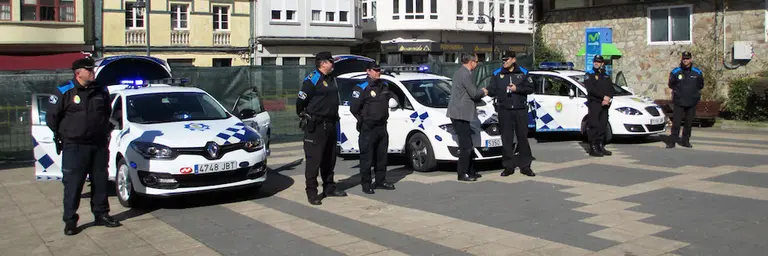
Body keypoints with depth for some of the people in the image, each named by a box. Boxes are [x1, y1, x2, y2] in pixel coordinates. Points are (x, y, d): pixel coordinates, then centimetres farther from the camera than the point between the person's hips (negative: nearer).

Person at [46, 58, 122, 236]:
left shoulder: (101, 91, 8)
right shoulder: (64, 92, -5)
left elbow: (108, 114, 23)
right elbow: (52, 117, 0)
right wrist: (61, 136, 3)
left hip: (99, 145, 5)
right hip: (74, 147, -4)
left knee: (100, 181, 10)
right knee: (73, 184, -2)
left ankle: (101, 214, 22)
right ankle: (70, 220, 6)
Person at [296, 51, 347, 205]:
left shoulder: (331, 79, 15)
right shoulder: (312, 80, -12)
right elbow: (301, 101, -12)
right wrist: (304, 116, -1)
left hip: (330, 125, 8)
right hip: (316, 126, -8)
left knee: (330, 158, 15)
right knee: (314, 159, -6)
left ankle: (329, 187, 25)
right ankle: (311, 192, -1)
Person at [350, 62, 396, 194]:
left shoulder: (384, 86, 12)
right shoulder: (362, 88, -11)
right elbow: (354, 108, -14)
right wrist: (363, 119, -5)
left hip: (382, 126, 7)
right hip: (368, 129, -7)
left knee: (381, 156, 14)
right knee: (367, 158, -3)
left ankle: (381, 181, 25)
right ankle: (366, 184, 3)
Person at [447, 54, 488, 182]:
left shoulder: (459, 73, 17)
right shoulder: (465, 74, -16)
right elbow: (474, 94, -14)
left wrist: (480, 92, 14)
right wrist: (482, 92, 5)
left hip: (457, 113, 11)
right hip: (461, 114, -11)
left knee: (467, 145, 16)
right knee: (466, 146, -6)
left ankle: (469, 171, 23)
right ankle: (462, 174, -1)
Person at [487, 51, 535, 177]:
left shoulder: (523, 72, 4)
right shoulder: (497, 74, 5)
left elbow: (530, 88, 2)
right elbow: (492, 90, 1)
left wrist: (517, 89, -12)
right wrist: (487, 91, -20)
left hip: (520, 110, 0)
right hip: (504, 110, 0)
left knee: (522, 137, 4)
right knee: (507, 138, 2)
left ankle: (525, 166, 12)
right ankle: (509, 166, 9)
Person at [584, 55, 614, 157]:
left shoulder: (606, 76, 20)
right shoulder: (589, 75, 2)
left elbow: (611, 89, 11)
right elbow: (591, 89, -12)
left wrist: (608, 99, -9)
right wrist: (603, 97, -17)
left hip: (604, 105, 6)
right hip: (594, 103, -6)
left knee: (602, 126, 6)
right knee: (594, 126, -10)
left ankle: (601, 147, 13)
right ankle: (593, 148, -10)